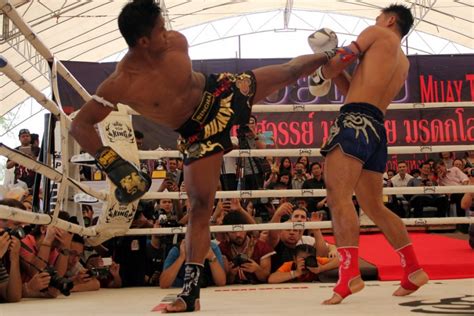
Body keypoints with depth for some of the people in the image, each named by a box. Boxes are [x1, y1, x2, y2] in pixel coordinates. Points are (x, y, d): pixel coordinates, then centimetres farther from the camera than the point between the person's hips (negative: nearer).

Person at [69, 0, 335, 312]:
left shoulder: (177, 41, -17)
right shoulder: (121, 83, -29)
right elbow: (80, 125, -28)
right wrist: (113, 164, -38)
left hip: (220, 91, 4)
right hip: (199, 133, -4)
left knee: (289, 71, 12)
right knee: (200, 205, -7)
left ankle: (329, 55, 46)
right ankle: (191, 290, 2)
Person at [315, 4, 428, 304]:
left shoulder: (378, 34, 10)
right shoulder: (404, 64, 30)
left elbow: (334, 66, 6)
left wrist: (325, 67, 27)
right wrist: (336, 71, 29)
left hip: (356, 122, -8)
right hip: (377, 129, 8)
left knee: (338, 196, -17)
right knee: (374, 206, 14)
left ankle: (350, 274, -27)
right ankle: (413, 269, 16)